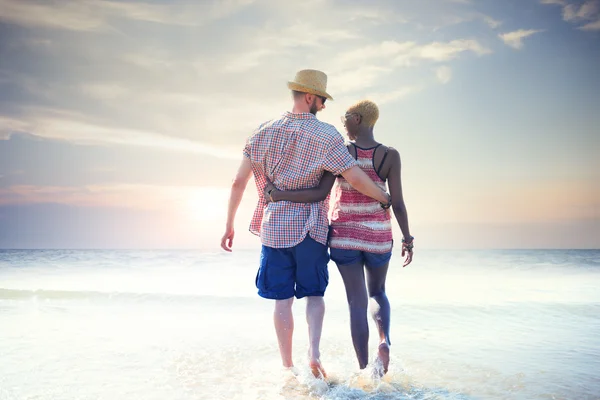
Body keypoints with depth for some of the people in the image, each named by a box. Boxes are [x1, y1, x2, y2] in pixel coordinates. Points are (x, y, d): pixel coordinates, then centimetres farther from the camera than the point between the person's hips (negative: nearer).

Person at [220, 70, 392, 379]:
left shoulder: (264, 132, 2)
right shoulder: (325, 135, -8)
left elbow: (238, 182, 0)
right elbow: (356, 179, -14)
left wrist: (229, 224, 8)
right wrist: (385, 198, 4)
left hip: (273, 227, 2)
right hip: (311, 227, -2)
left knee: (282, 300, 9)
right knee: (314, 293, 15)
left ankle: (288, 367, 15)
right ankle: (314, 353, -2)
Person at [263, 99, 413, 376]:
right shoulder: (390, 156, -7)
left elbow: (320, 193, -18)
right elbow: (397, 203, -7)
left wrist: (280, 195, -13)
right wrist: (407, 240, 2)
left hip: (344, 235, -1)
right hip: (378, 235, 1)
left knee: (357, 302, 6)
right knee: (378, 293, 23)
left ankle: (364, 371, 8)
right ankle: (384, 340, -4)